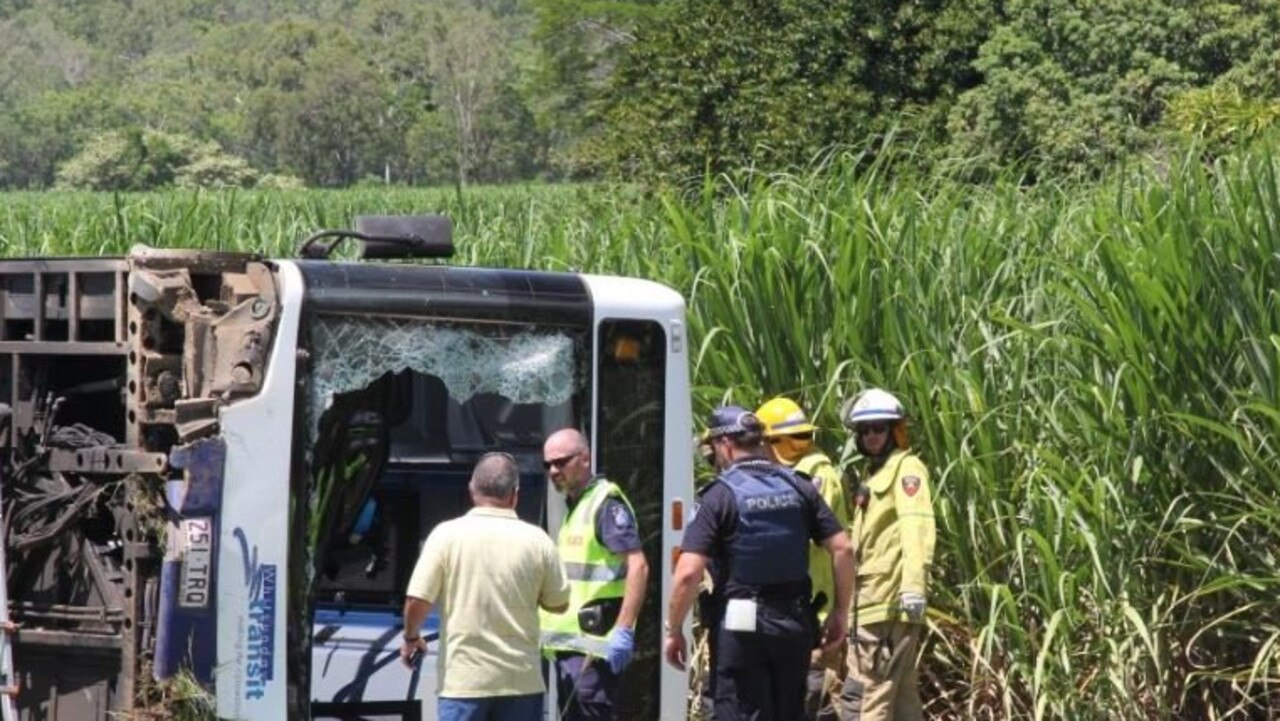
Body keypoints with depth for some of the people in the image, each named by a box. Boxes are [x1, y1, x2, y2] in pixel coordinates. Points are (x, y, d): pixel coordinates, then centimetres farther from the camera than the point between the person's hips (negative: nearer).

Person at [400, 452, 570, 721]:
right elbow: (558, 603, 8)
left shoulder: (447, 535, -7)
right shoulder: (537, 540, -1)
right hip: (521, 679, 2)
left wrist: (411, 637, 11)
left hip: (464, 678, -2)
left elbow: (417, 600, -8)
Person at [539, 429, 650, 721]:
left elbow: (637, 566, -19)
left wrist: (623, 631, -24)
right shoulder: (574, 506, 19)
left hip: (595, 642, -10)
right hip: (568, 640, 10)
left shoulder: (606, 504, -11)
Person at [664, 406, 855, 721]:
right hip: (795, 624, 5)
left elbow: (688, 573, -15)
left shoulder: (719, 496, -9)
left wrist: (673, 630, -4)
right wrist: (840, 612, 11)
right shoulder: (799, 489, 6)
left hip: (740, 626, -5)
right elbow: (843, 549, 2)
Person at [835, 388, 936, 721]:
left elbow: (916, 527, -21)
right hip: (873, 603, 10)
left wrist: (914, 585, -34)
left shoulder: (906, 468, -7)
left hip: (888, 604, -10)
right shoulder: (875, 472, 23)